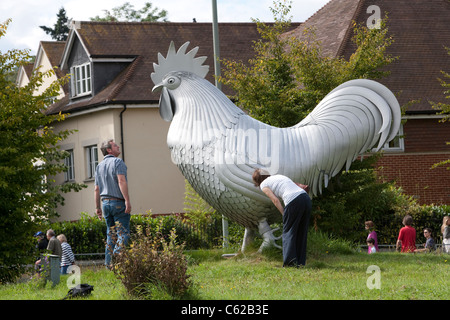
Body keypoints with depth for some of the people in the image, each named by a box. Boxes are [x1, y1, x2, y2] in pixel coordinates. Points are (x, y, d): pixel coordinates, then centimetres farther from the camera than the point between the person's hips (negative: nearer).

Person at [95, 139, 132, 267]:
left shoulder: (99, 166, 16)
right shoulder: (117, 161, -6)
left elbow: (96, 189, 16)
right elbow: (121, 181, -18)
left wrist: (97, 207, 20)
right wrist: (127, 200, -21)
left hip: (105, 202, 7)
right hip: (118, 202, -7)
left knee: (110, 234, 11)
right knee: (123, 233, -8)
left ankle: (108, 264, 7)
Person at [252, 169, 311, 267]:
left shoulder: (264, 184, 11)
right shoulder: (278, 176, 32)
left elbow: (275, 200, 0)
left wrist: (284, 214, 0)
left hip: (294, 201, -7)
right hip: (306, 197, 7)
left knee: (288, 232, 2)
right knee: (301, 232, 13)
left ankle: (290, 261, -10)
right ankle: (300, 262, 13)